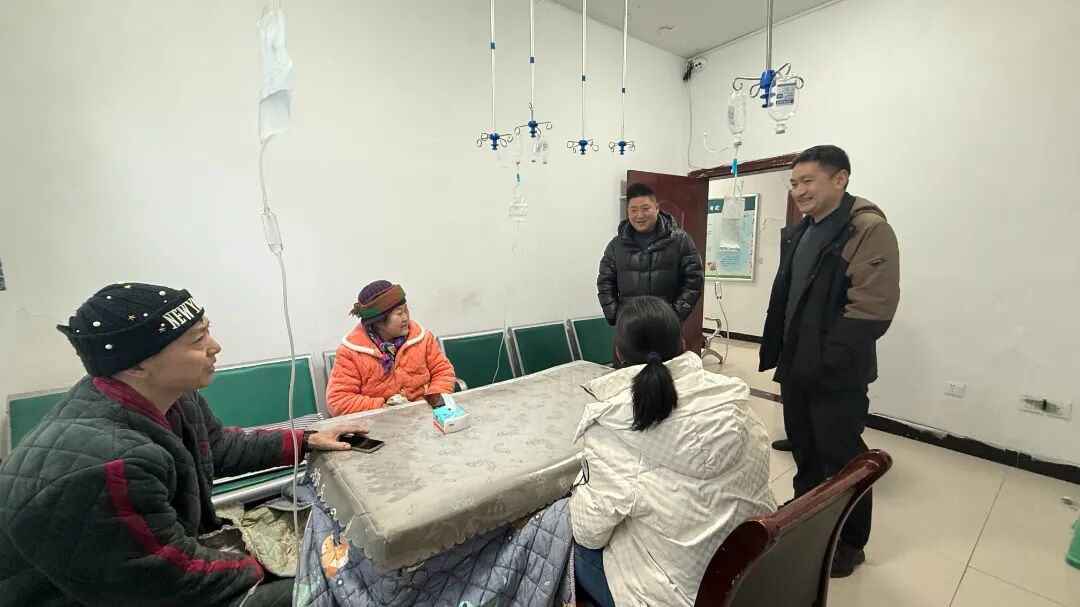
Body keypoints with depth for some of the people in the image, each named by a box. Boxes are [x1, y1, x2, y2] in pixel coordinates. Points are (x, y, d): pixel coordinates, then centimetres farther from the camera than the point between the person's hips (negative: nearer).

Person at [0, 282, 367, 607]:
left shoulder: (171, 396, -11)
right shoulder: (105, 467, -37)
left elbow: (218, 447, 7)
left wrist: (306, 441, 4)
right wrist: (257, 569, -10)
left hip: (169, 549, 8)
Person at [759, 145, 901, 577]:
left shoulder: (869, 230, -15)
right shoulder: (798, 233, 11)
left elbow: (872, 308, -22)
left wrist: (825, 362, -22)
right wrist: (777, 351, 12)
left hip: (836, 374, -8)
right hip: (796, 367, 8)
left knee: (841, 458, 9)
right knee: (804, 451, 22)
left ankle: (848, 543, 30)